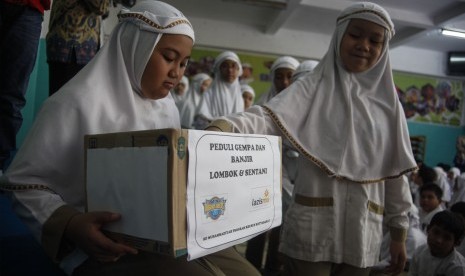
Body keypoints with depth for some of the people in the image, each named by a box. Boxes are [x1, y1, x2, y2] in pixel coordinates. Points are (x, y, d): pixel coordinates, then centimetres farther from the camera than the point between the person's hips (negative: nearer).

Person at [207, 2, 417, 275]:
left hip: (364, 231, 4)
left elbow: (396, 173, 10)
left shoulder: (388, 104, 7)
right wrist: (223, 126, -40)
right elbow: (268, 117, -20)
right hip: (312, 227, -3)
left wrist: (399, 232, 11)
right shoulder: (313, 87, -3)